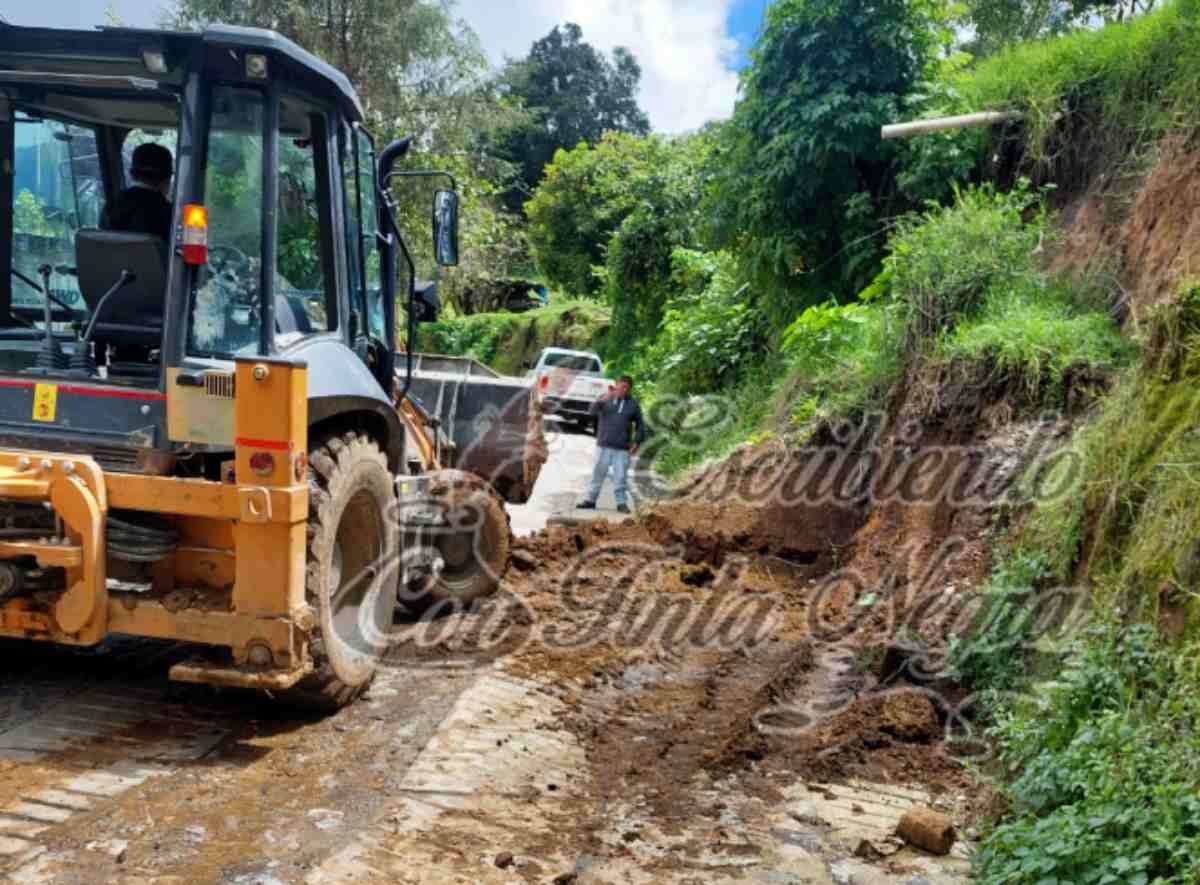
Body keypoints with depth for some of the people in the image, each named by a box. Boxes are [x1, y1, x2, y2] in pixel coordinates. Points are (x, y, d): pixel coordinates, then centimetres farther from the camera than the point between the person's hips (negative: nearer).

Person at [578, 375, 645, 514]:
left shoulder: (633, 404, 7)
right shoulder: (605, 399, 3)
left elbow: (640, 425, 14)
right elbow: (592, 411, -14)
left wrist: (637, 442, 3)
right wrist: (604, 399, -30)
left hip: (622, 449, 0)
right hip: (604, 445, 0)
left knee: (620, 477, 0)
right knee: (598, 474, 5)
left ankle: (621, 503, 10)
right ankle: (590, 500, 14)